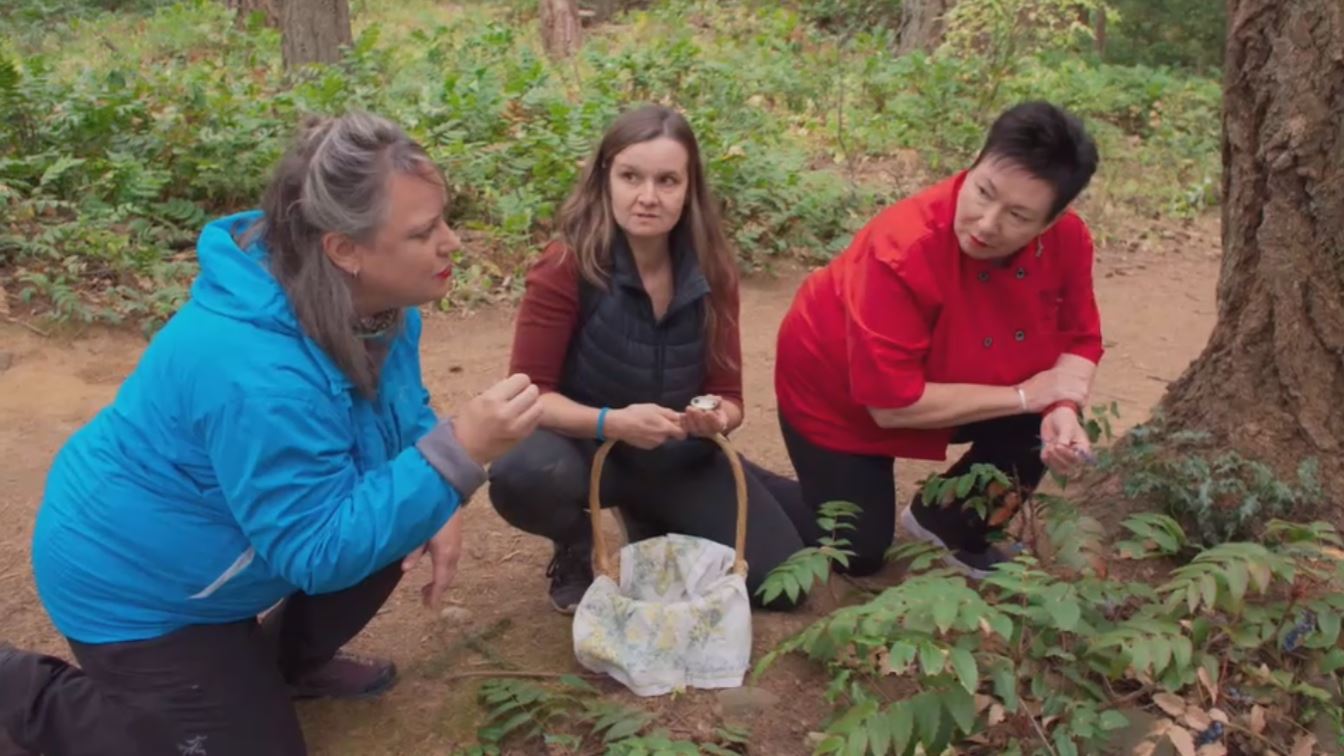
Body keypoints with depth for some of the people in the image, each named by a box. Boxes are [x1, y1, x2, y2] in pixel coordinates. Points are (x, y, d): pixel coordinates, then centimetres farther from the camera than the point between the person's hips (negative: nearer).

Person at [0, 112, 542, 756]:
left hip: (232, 542, 8)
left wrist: (438, 508, -15)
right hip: (134, 584, -8)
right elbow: (320, 551, -33)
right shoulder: (258, 373, -39)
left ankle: (286, 661, 21)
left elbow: (403, 411, 4)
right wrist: (458, 453, -40)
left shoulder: (374, 300, -13)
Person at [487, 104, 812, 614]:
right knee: (522, 476, -38)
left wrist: (718, 417, -25)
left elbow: (729, 393, -1)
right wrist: (611, 422, -34)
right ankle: (582, 550, 0)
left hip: (681, 458, 4)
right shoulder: (565, 267, -20)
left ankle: (655, 529, 21)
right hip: (589, 448, -3)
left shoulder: (710, 272, -8)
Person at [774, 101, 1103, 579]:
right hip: (834, 393, -5)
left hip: (942, 390, 5)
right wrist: (1024, 395, -31)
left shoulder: (1067, 239, -22)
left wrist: (1063, 409, -32)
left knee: (1047, 429, -17)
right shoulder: (903, 252, -39)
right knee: (859, 555, -3)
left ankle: (947, 526, 8)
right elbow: (892, 403, -37)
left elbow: (1080, 340, -10)